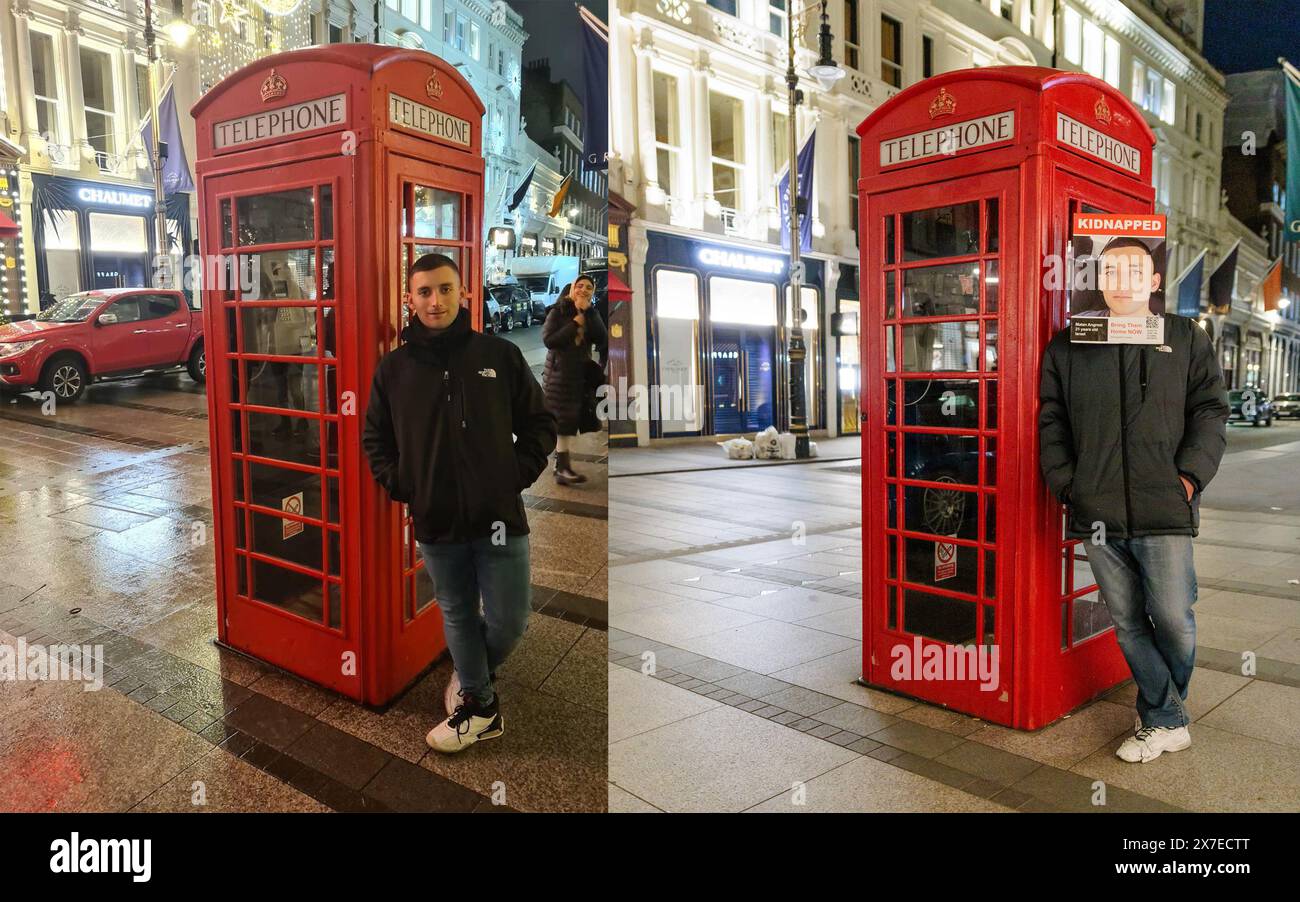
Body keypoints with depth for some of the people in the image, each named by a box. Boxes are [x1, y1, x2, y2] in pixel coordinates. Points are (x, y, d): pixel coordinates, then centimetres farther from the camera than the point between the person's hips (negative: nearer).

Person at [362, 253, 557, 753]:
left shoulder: (499, 354, -2)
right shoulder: (393, 368, 3)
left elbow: (540, 424, 6)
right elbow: (374, 438, 14)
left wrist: (518, 475, -5)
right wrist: (400, 486, 1)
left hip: (499, 517, -1)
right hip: (435, 524, 2)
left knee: (509, 621, 3)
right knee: (458, 617, 15)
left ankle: (471, 677, 35)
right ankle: (478, 703, 35)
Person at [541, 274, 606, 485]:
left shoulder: (592, 314, 10)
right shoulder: (558, 312, -3)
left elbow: (601, 339, -8)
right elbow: (548, 340, -16)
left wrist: (588, 311, -14)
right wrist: (575, 324, -15)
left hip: (582, 373, 5)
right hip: (560, 372, -5)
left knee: (574, 419, 5)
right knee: (563, 421, -6)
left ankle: (562, 466, 13)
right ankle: (563, 467, -5)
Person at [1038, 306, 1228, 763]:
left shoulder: (1186, 337, 8)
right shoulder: (1065, 347, 9)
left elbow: (1210, 411, 6)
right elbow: (1051, 423, 10)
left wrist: (1190, 475, -6)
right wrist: (1065, 483, -1)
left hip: (1163, 510, -1)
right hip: (1097, 514, 2)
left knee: (1173, 620, 2)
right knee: (1128, 623, 8)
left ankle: (1157, 710, 28)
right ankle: (1169, 724, 24)